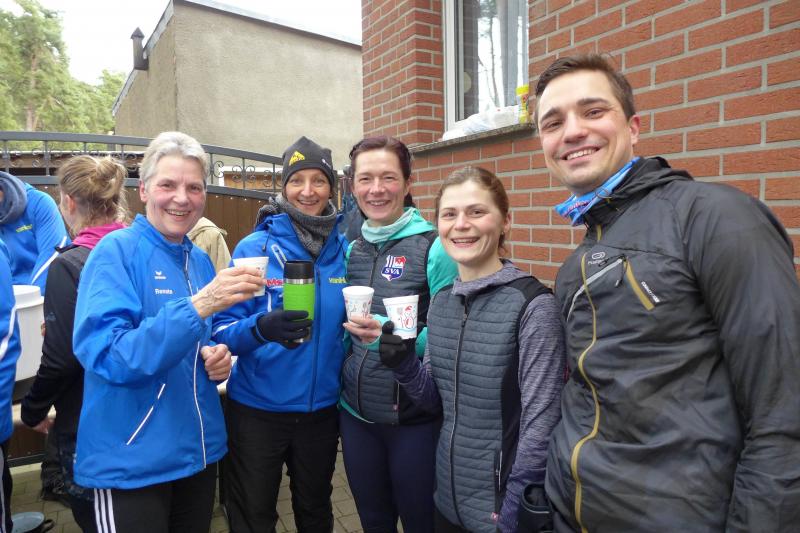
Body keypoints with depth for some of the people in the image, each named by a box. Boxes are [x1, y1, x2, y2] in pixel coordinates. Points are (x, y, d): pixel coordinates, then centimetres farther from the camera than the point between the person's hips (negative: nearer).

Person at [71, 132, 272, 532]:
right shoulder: (116, 251, -14)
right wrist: (199, 305, -33)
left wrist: (217, 359, -7)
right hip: (130, 461, -6)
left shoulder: (201, 261, 4)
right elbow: (108, 358, -24)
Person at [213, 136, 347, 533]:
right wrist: (260, 328, -31)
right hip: (257, 408, -2)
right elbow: (224, 330, -14)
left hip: (322, 407, 3)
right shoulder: (254, 248, -12)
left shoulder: (345, 250, -3)